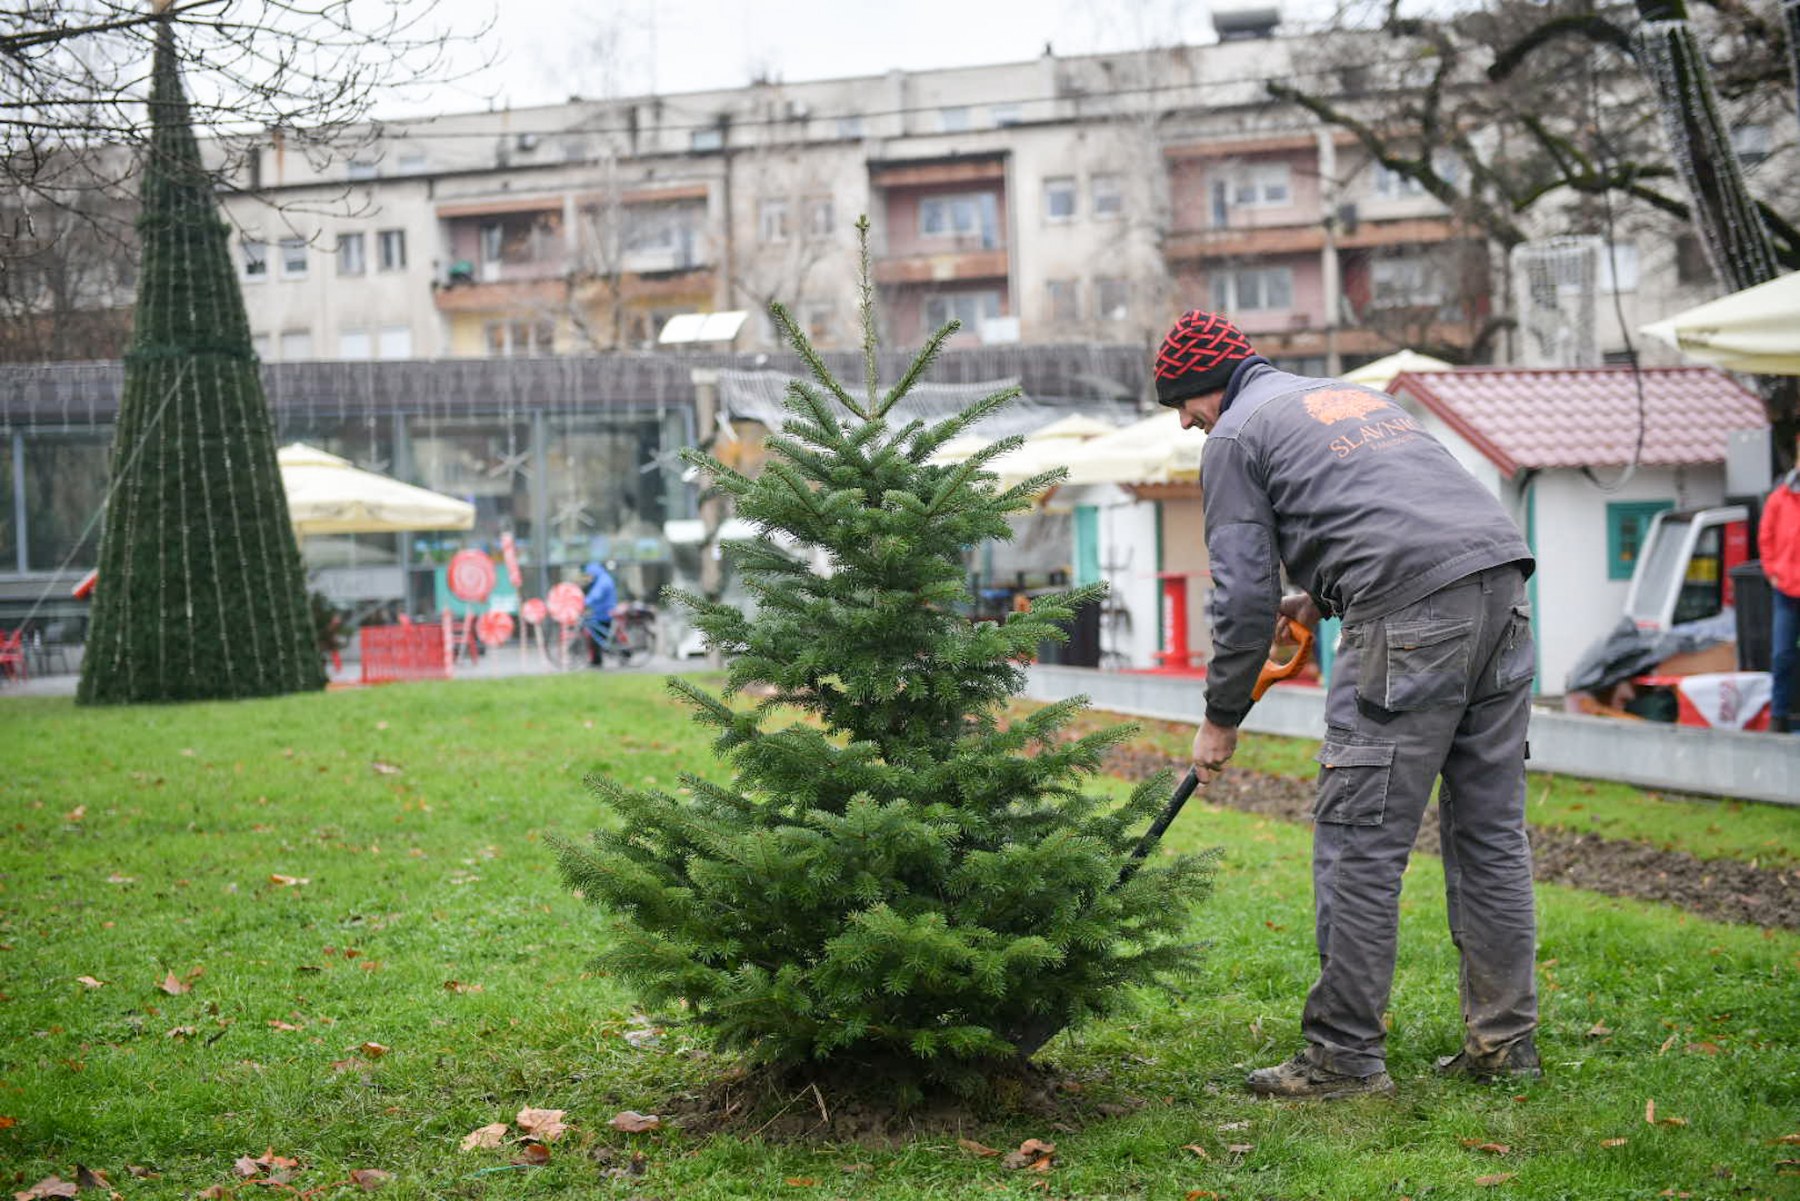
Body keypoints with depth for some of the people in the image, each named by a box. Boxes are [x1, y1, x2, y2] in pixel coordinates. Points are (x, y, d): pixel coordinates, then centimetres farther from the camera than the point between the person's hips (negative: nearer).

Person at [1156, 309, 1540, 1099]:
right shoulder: (1352, 393, 32)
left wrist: (1222, 718, 13)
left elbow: (1245, 594, 3)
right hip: (1502, 579, 8)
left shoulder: (1235, 436, 8)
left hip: (1413, 618, -8)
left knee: (1360, 841, -3)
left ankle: (1345, 1055, 0)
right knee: (1490, 830, 13)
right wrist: (1324, 600, 38)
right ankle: (1503, 1040, 18)